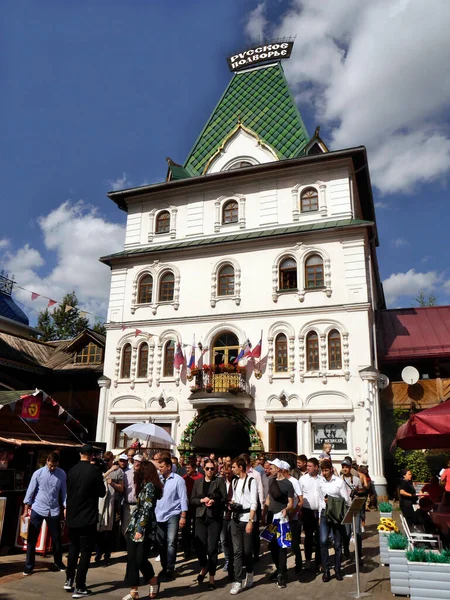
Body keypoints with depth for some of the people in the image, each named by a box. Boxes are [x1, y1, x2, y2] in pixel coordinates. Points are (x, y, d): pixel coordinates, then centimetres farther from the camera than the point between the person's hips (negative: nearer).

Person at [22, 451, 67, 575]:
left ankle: (58, 562, 30)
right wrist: (25, 510, -4)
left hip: (54, 511, 1)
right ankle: (29, 565, 18)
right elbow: (30, 492, -4)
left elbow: (64, 492, 1)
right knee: (32, 539, 3)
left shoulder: (62, 474, -5)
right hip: (37, 510, -1)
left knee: (56, 538, 10)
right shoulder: (38, 473, -9)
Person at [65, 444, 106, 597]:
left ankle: (69, 580, 26)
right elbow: (102, 493, -4)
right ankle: (79, 588, 4)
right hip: (87, 518, -5)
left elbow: (69, 491, 13)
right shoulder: (94, 470, -14)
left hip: (72, 516, 5)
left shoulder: (72, 470, 1)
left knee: (73, 547, 22)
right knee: (86, 551, 3)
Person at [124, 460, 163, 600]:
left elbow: (147, 509, -19)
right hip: (134, 526, 8)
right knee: (132, 559, 3)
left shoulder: (149, 486, -13)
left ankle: (153, 581, 23)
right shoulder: (143, 485, 15)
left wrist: (140, 530, -21)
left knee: (140, 559, -2)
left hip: (144, 529, -8)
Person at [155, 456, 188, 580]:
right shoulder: (158, 479, 4)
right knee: (161, 543, 11)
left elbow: (183, 498, -8)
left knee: (171, 543, -7)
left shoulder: (178, 480, -8)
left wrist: (183, 516, -11)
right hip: (159, 515, 5)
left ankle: (170, 569, 4)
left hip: (172, 515, -4)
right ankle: (164, 567, 25)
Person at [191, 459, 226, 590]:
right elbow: (192, 500, 9)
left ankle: (212, 577, 14)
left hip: (215, 517, -2)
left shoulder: (219, 481, 1)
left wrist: (214, 502, -18)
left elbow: (225, 498, -2)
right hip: (201, 517, 3)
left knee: (212, 548, -3)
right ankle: (204, 567, 29)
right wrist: (201, 500, -9)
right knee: (200, 546, -2)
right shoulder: (197, 482, 11)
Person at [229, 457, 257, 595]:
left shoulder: (251, 481, -9)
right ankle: (237, 582, 5)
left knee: (247, 550, 7)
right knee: (237, 550, 2)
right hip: (235, 518, 5)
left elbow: (253, 503, -11)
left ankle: (249, 572, 33)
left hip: (247, 518, -5)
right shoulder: (235, 481, 11)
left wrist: (250, 521, -16)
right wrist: (231, 504, 1)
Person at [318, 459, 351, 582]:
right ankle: (326, 570, 0)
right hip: (325, 514, 2)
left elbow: (346, 500, -6)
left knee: (338, 543, 8)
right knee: (323, 541, -12)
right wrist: (320, 514, 11)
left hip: (337, 514, -1)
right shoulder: (320, 481, 2)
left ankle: (337, 570, 23)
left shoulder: (339, 482, -8)